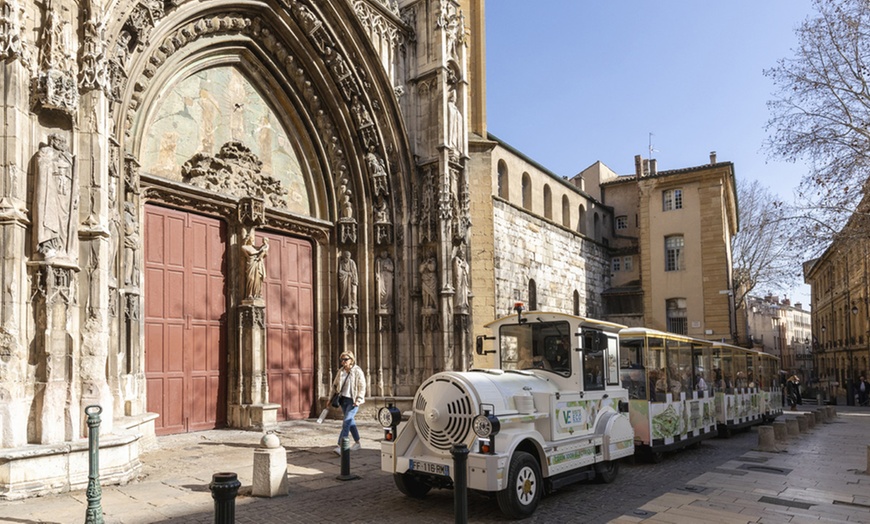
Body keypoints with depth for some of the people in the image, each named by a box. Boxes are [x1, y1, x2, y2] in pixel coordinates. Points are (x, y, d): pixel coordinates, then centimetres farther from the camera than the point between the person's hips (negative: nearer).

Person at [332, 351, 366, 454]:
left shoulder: (357, 371, -11)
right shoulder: (341, 371, 6)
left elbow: (362, 387, -11)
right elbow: (335, 385, 15)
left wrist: (359, 400, -18)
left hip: (353, 401, -6)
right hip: (343, 399, 6)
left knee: (346, 422, -15)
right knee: (350, 421, 15)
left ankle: (341, 445, -17)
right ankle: (357, 442, 29)